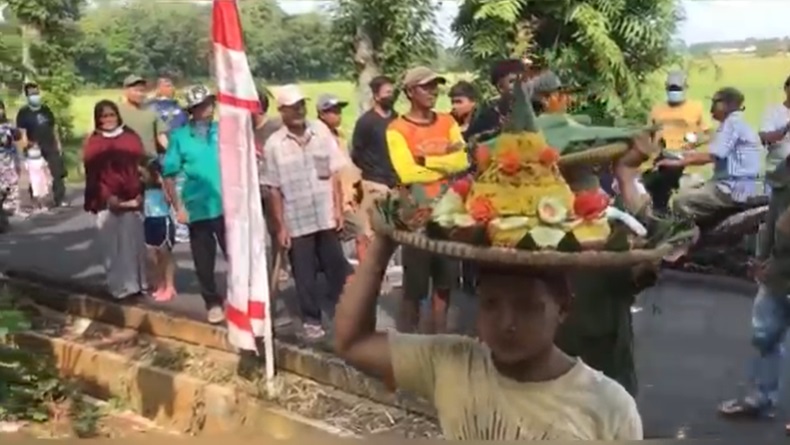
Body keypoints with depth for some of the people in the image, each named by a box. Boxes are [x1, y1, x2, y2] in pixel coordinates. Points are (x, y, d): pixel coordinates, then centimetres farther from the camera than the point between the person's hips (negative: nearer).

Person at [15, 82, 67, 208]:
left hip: (51, 147, 4)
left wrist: (58, 143, 10)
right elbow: (22, 132, -14)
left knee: (58, 174, 5)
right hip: (35, 150, -4)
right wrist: (27, 145, -30)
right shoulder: (23, 113, -6)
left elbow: (54, 127, 15)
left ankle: (59, 199, 14)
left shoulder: (46, 109, 10)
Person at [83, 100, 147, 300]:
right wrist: (108, 197, -11)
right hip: (107, 202, 0)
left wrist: (139, 194, -8)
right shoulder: (92, 143, 6)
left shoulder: (131, 137, 7)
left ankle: (136, 284, 8)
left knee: (133, 242, 0)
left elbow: (141, 167, 4)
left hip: (132, 200, 0)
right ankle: (119, 286, 4)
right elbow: (93, 175, 2)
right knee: (112, 245, -1)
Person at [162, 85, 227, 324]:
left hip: (227, 206, 0)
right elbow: (169, 175, -1)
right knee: (204, 262, 10)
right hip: (197, 209, 0)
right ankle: (213, 303, 27)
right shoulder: (179, 136, -2)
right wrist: (179, 207, -6)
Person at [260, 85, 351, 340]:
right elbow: (274, 189, -4)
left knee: (337, 267, 11)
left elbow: (335, 175, 4)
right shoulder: (273, 145, -5)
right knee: (305, 275, 7)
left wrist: (339, 210, -1)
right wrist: (281, 226, -5)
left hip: (326, 217, 2)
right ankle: (311, 320, 22)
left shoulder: (322, 135, 0)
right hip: (296, 222, -2)